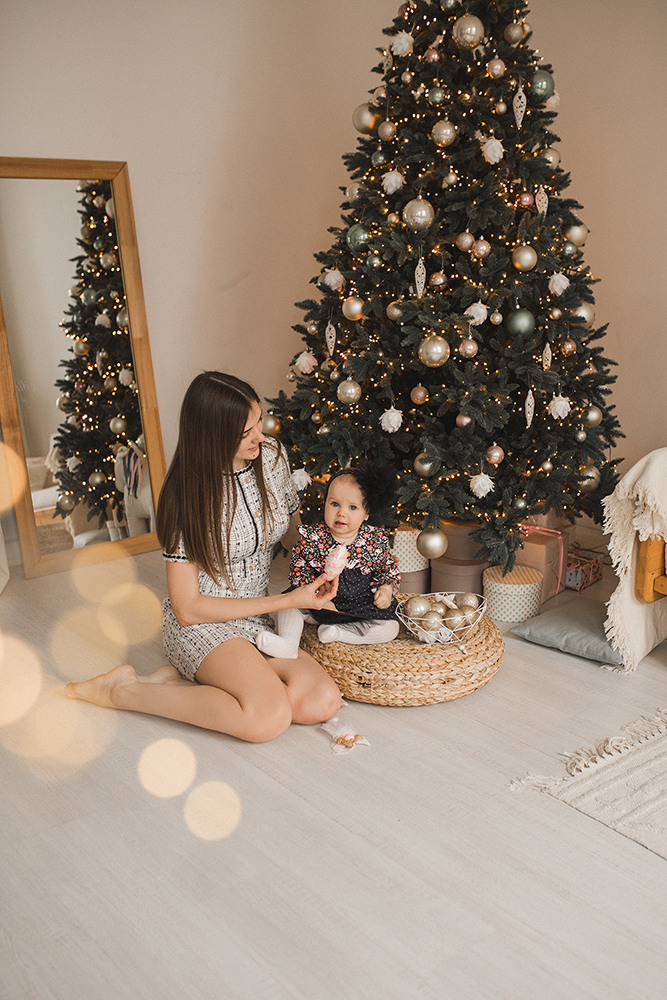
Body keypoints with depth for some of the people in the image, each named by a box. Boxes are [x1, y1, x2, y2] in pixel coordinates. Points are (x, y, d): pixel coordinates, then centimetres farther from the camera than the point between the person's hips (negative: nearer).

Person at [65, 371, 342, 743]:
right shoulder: (189, 494, -17)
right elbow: (187, 608, -16)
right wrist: (290, 600, -18)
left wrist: (322, 573, -6)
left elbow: (294, 533, 17)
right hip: (203, 625, -6)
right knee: (269, 718, -31)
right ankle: (125, 689, -11)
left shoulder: (272, 456, -2)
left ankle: (183, 678, -5)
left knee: (323, 703, -20)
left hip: (259, 619, 6)